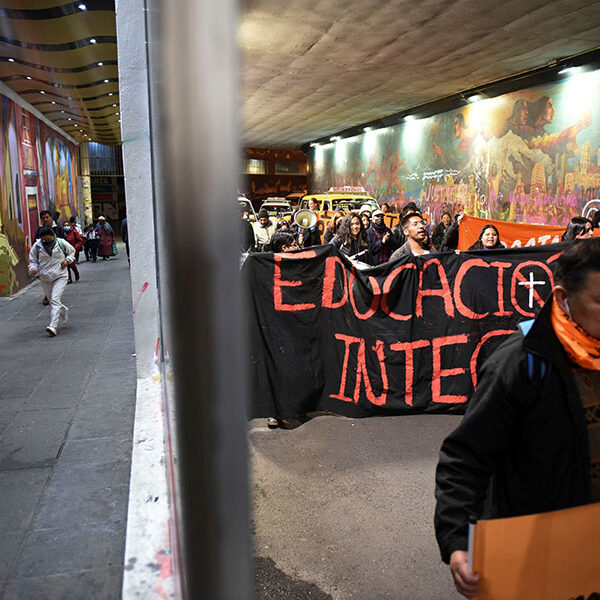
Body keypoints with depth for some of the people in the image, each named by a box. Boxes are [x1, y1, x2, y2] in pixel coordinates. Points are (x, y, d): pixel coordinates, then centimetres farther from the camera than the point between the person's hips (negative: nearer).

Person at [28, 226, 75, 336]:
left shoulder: (61, 243, -5)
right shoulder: (37, 246, -2)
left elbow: (72, 251, 13)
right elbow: (32, 259, 9)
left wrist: (67, 261, -5)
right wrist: (33, 268, -12)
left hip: (60, 277, -4)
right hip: (44, 278, 4)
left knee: (55, 300, -17)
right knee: (52, 300, 14)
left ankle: (53, 326, -23)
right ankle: (64, 311, 45)